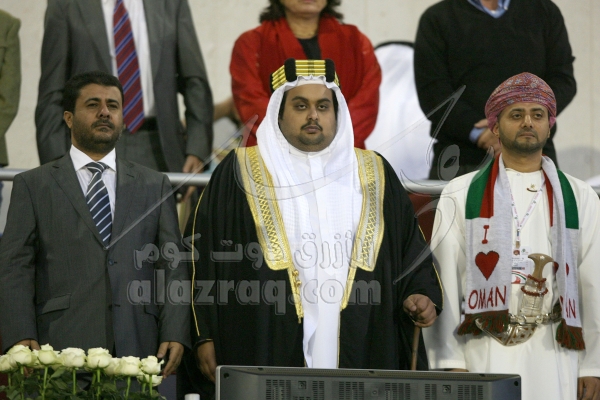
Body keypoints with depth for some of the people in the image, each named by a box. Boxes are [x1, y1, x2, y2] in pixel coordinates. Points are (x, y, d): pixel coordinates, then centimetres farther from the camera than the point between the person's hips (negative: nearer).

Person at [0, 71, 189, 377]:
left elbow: (172, 268, 11)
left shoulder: (155, 186, 18)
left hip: (136, 352, 2)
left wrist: (174, 335, -4)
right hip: (61, 352, -2)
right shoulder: (33, 186, 11)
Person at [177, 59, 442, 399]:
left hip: (360, 353, 2)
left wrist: (420, 294, -2)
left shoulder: (374, 175, 14)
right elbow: (204, 254, 5)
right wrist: (204, 336, -1)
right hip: (265, 349, -2)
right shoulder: (240, 174, 7)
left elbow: (409, 246, 17)